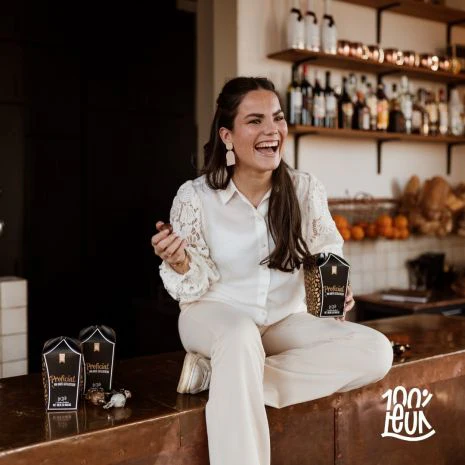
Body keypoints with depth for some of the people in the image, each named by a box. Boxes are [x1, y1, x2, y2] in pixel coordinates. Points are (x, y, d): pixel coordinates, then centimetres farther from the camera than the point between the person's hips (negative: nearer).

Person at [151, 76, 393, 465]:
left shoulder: (307, 189, -6)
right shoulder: (195, 196, -12)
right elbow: (195, 288, -7)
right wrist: (180, 264, -30)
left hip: (286, 321, 4)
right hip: (215, 315, -4)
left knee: (376, 352, -20)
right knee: (240, 338, -40)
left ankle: (217, 375, -19)